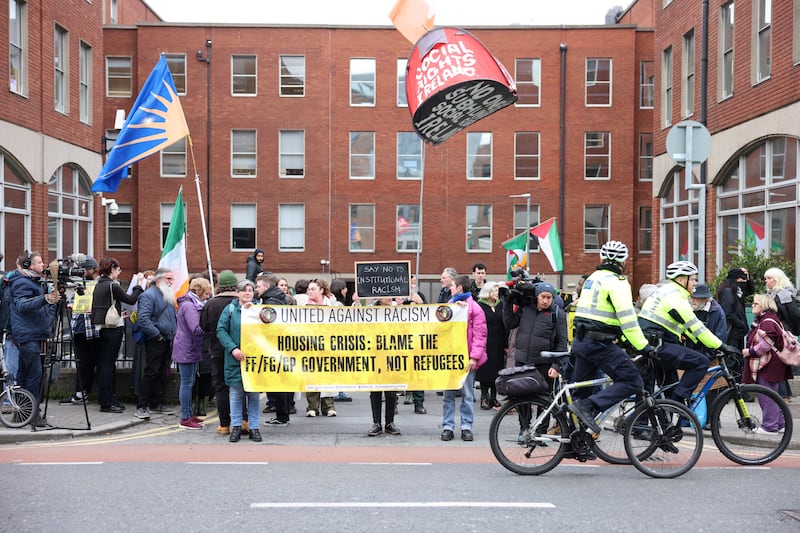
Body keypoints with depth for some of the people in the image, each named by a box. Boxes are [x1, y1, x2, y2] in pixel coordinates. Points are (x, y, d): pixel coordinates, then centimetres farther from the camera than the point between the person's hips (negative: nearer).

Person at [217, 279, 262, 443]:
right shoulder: (230, 309, 4)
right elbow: (221, 330, -4)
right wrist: (233, 348, -15)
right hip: (235, 358, -1)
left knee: (254, 395, 5)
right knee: (236, 394, 3)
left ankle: (254, 427, 12)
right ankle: (236, 426, 13)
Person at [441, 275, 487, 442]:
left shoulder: (474, 307, -3)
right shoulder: (449, 305, 14)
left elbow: (480, 334, -7)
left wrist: (474, 357, -13)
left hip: (466, 358, -5)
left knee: (467, 395, 1)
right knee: (448, 394, 5)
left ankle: (466, 427, 8)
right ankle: (447, 427, 9)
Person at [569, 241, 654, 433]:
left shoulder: (593, 278, 19)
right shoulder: (616, 282, -9)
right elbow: (627, 318, -17)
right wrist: (643, 346, -15)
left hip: (581, 340, 9)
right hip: (599, 343, -9)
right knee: (633, 382, -9)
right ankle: (589, 406, -20)